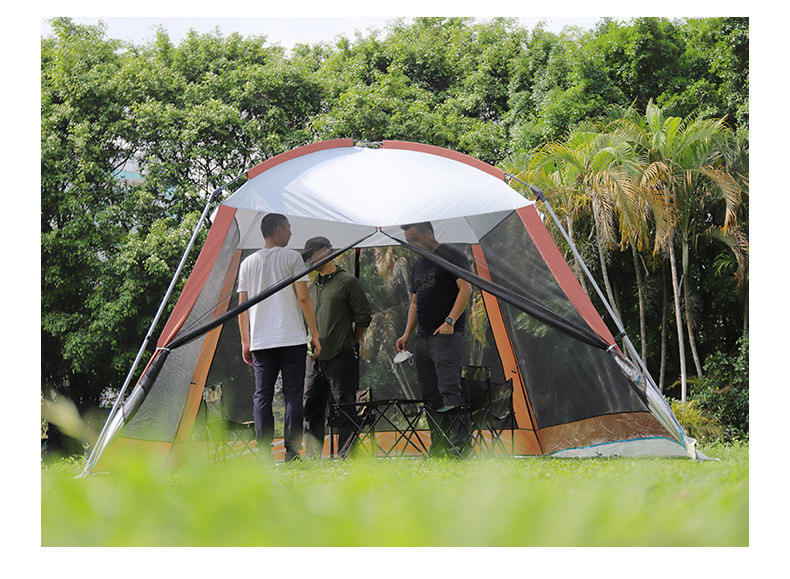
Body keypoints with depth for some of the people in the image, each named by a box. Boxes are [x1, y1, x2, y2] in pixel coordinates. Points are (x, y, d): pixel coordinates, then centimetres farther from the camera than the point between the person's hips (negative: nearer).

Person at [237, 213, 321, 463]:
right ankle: (291, 451, -5)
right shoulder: (292, 257, 0)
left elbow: (242, 305, 10)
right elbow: (303, 298, -4)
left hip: (261, 341, 3)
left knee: (262, 396, 4)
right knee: (293, 395, -1)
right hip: (292, 339, -3)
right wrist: (315, 334, 1)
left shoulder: (248, 263, 12)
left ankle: (263, 453, -1)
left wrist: (245, 342, 15)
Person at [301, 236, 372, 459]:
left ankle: (346, 458, -3)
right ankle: (311, 459, 11)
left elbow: (363, 318, 0)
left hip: (340, 357, -7)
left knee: (344, 411, -5)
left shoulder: (348, 282, -1)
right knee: (311, 409, 6)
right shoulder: (312, 287, 18)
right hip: (314, 358, 7)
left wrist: (350, 343, 7)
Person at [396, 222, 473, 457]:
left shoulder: (451, 256, -3)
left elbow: (466, 289, -12)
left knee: (449, 394, -15)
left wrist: (450, 321, -19)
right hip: (423, 339, 8)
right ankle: (438, 448, 9)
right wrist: (407, 334, 17)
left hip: (447, 336, -8)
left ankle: (459, 444, -16)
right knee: (430, 397, 6)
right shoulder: (418, 265, 22)